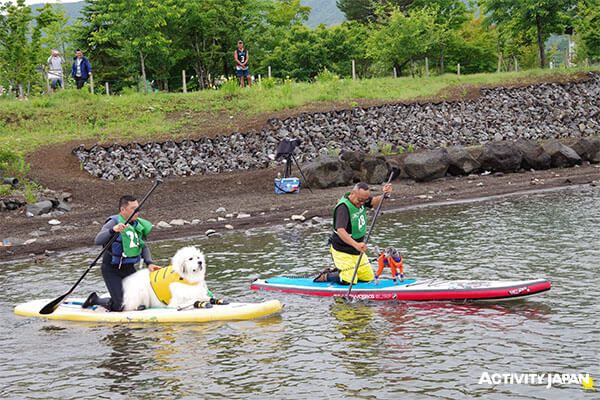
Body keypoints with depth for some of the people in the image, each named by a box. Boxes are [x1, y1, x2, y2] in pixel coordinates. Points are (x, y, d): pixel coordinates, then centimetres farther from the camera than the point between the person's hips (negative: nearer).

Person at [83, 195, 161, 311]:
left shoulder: (137, 225, 6)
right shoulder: (114, 222, -16)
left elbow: (143, 247, 13)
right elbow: (98, 240, -30)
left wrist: (149, 263, -3)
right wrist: (113, 230, -46)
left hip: (129, 268, 7)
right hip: (112, 270, -7)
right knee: (118, 306, -13)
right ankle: (95, 300, 15)